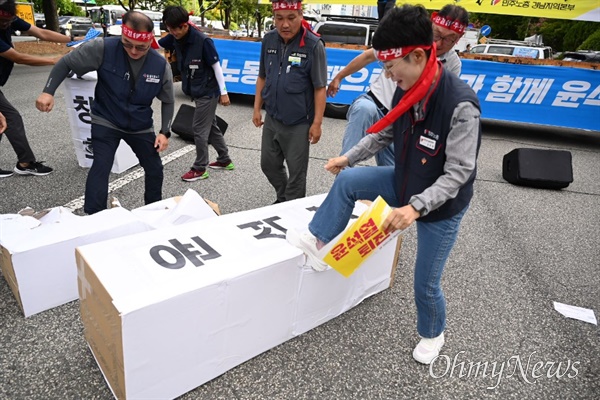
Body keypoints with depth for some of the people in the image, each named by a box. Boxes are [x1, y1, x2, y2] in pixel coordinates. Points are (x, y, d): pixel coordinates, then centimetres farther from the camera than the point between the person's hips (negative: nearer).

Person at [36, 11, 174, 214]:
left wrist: (165, 132, -8)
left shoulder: (161, 65, -15)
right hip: (105, 122, -3)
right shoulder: (103, 48, -21)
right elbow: (66, 63, -8)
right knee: (101, 167, -16)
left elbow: (168, 101, -1)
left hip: (141, 127, 3)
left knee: (155, 169, 10)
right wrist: (48, 91, -18)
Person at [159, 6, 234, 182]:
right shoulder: (174, 37, -1)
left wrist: (223, 92, -13)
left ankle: (200, 168, 11)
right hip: (197, 92, 8)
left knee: (199, 129, -2)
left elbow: (216, 66, -16)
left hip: (208, 92, -8)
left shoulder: (203, 41, -21)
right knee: (211, 126, 17)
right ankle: (224, 160, 32)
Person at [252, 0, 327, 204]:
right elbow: (262, 77, 11)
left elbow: (320, 88, -13)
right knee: (268, 164, 18)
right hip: (271, 119, 6)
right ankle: (282, 199, 41)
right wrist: (257, 109, 9)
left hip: (298, 123, -6)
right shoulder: (268, 40, 1)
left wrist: (317, 123, -15)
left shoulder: (313, 44, -14)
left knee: (296, 172, 8)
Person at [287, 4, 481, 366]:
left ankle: (433, 334, 40)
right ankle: (317, 244, 14)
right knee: (346, 181, -2)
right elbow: (385, 134, 6)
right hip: (405, 184, 6)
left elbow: (458, 173, -30)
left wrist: (415, 206, -39)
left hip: (442, 206, -6)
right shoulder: (408, 91, -11)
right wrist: (349, 158, 10)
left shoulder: (461, 105, -32)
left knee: (426, 283, 7)